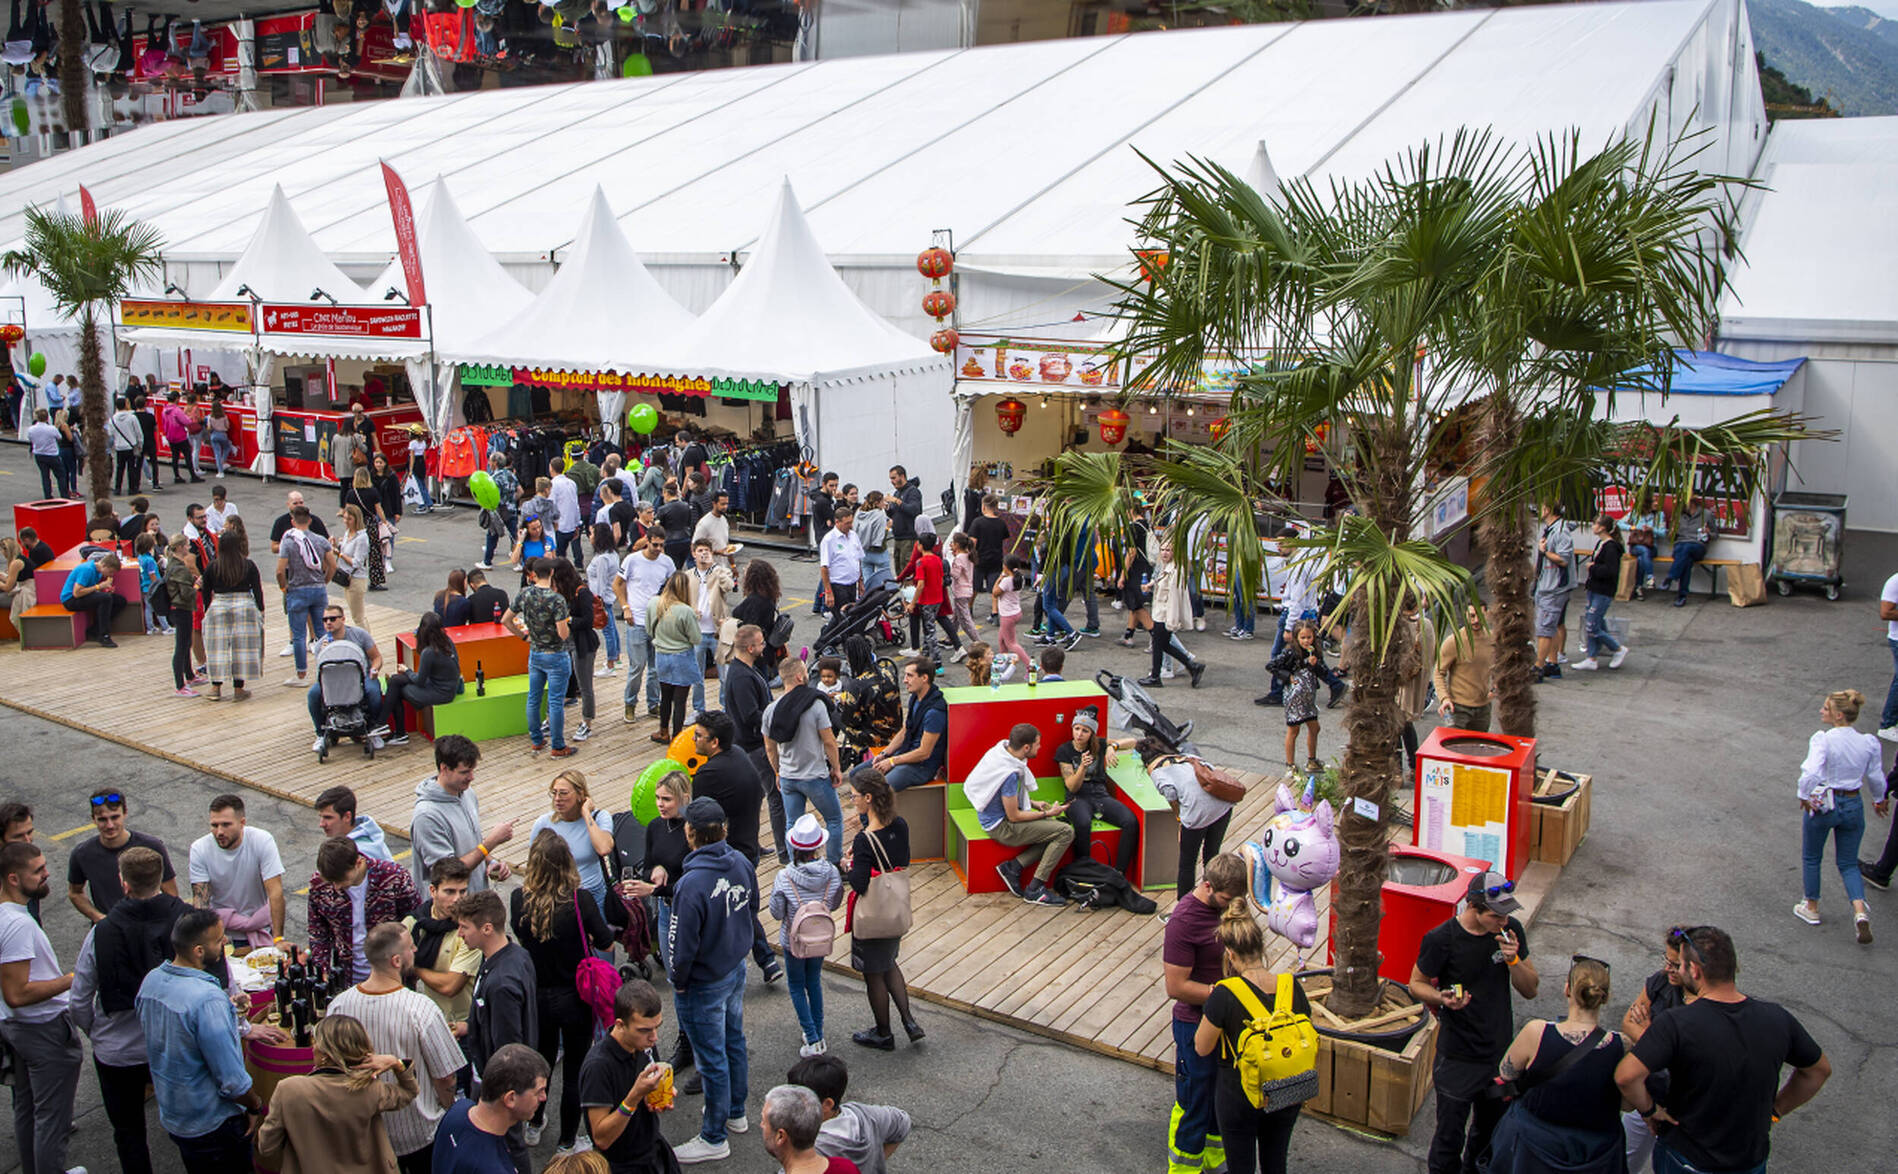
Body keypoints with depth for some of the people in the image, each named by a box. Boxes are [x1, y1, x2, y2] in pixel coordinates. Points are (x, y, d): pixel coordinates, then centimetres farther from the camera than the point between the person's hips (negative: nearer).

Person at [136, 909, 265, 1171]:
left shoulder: (151, 980, -7)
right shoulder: (208, 1000, -32)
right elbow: (232, 1081, -27)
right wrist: (256, 1106, -10)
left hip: (171, 1117, 8)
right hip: (213, 1127, -7)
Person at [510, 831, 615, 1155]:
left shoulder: (519, 900, -14)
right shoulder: (579, 899, -23)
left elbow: (520, 935, 4)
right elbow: (606, 943, -14)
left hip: (536, 997, 3)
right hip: (575, 998, -3)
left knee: (542, 1060, 26)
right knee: (574, 1070, 13)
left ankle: (533, 1126, 45)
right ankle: (568, 1142, 24)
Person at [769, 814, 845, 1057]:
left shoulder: (784, 878, -25)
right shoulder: (832, 873, -17)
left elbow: (777, 913, -14)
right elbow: (835, 903, -1)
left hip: (794, 941, -3)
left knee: (797, 986, 14)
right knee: (814, 982, 23)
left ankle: (812, 1040, 9)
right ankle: (818, 1035, 29)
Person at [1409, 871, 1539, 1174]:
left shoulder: (1510, 931, -4)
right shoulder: (1441, 939, -18)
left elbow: (1530, 990, 1)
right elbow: (1416, 984, -4)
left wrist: (1514, 960, -18)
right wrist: (1442, 998, -24)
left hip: (1501, 1051, 4)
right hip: (1458, 1058, -4)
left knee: (1491, 1132, 19)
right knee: (1450, 1138, 3)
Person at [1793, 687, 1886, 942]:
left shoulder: (1823, 739, -22)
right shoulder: (1869, 742, -5)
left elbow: (1812, 773, -31)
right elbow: (1877, 778, 6)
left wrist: (1804, 796, -14)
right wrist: (1880, 800, 24)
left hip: (1822, 804, -4)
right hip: (1853, 806, 4)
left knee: (1812, 858, 19)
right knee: (1849, 863, 17)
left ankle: (1811, 908, 32)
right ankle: (1860, 911, -4)